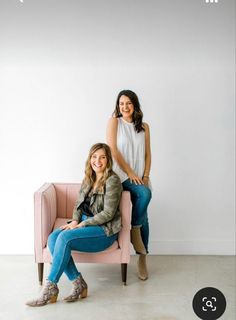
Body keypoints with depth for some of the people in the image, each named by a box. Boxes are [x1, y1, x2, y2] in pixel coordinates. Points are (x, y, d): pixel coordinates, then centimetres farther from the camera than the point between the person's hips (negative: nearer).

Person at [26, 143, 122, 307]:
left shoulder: (112, 180, -11)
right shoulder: (89, 179, 13)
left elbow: (108, 213, -16)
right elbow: (79, 204, 17)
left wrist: (81, 225, -17)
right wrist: (75, 221, -4)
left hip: (105, 229, -7)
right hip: (84, 223, 7)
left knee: (65, 237, -29)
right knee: (53, 237, -19)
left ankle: (50, 288, -19)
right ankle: (78, 283, -15)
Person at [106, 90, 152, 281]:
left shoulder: (144, 127, 12)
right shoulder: (114, 122, 1)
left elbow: (147, 154, 11)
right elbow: (113, 150, -7)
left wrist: (145, 176, -3)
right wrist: (130, 173, -11)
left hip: (140, 178, 4)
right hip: (120, 175, -4)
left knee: (143, 217, -3)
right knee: (145, 193, -30)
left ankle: (142, 258, 8)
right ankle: (134, 230, -7)